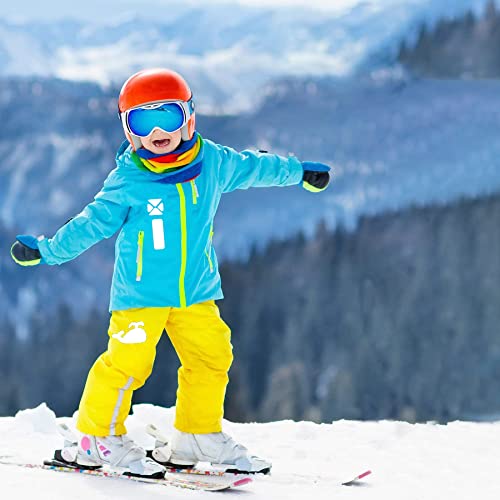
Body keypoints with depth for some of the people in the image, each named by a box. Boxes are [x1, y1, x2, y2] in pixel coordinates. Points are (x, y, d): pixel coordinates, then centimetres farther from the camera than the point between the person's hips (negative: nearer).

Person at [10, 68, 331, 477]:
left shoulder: (213, 163, 1)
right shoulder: (127, 181, -9)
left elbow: (253, 167, 18)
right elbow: (93, 223, -4)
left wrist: (299, 172, 29)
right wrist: (46, 250, -10)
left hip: (197, 290, 5)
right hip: (141, 292, -5)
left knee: (211, 355, 5)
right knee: (128, 361, -12)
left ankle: (199, 435, 21)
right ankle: (98, 437, 2)